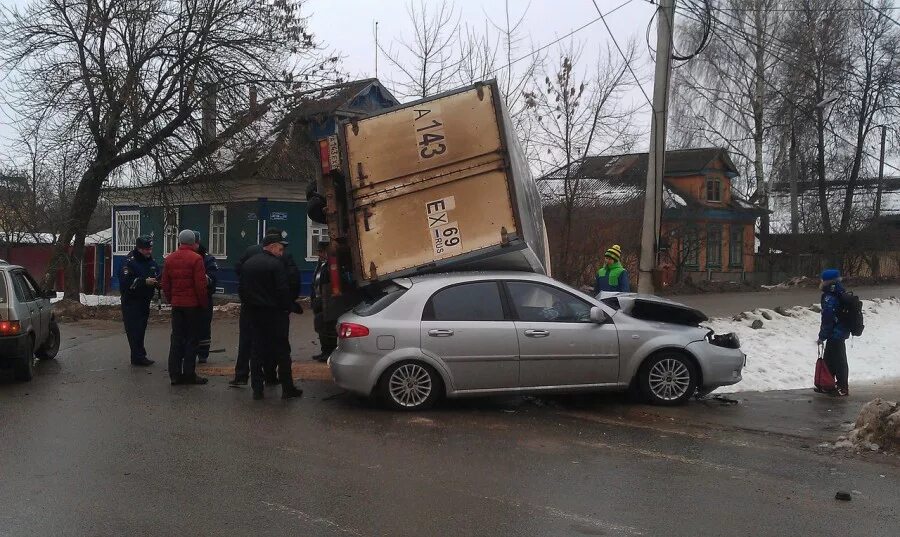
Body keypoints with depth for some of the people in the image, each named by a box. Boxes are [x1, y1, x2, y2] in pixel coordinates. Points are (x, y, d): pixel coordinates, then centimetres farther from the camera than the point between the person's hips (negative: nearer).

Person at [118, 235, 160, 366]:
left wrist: (158, 282, -3)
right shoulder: (130, 262, -12)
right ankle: (138, 357, -6)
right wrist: (144, 281, -26)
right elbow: (125, 282, -23)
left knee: (141, 329, 13)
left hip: (145, 301, 8)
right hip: (131, 302, -8)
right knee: (134, 330, -8)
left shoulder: (152, 262, 13)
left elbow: (159, 278, 21)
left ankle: (139, 356, 19)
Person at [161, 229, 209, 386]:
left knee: (176, 339, 10)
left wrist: (171, 300, 18)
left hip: (176, 304, 6)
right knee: (192, 338, 2)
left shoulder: (169, 259, 7)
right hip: (193, 305, -5)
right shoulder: (196, 259, -12)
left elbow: (165, 284, 10)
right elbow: (200, 285, -15)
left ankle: (175, 374, 10)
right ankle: (189, 374, 3)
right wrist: (203, 304, -5)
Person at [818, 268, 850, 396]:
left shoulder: (830, 298, -23)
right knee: (828, 359, 20)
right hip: (841, 332, 10)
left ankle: (843, 389, 6)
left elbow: (827, 320, -23)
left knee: (839, 361, -2)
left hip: (835, 335, -10)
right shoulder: (840, 295, 10)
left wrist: (822, 336, -14)